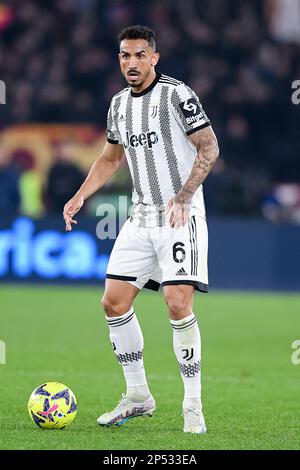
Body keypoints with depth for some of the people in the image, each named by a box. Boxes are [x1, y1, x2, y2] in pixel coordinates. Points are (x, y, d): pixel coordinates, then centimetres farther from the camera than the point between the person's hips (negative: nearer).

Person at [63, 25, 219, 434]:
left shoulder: (177, 94, -10)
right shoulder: (119, 104, 11)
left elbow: (209, 147, -12)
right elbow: (110, 158, 25)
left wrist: (183, 196, -23)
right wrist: (80, 197, 13)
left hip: (183, 217, -7)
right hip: (141, 217, 7)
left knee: (178, 304, -18)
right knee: (114, 302, 2)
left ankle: (193, 407, -7)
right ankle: (138, 397, 16)